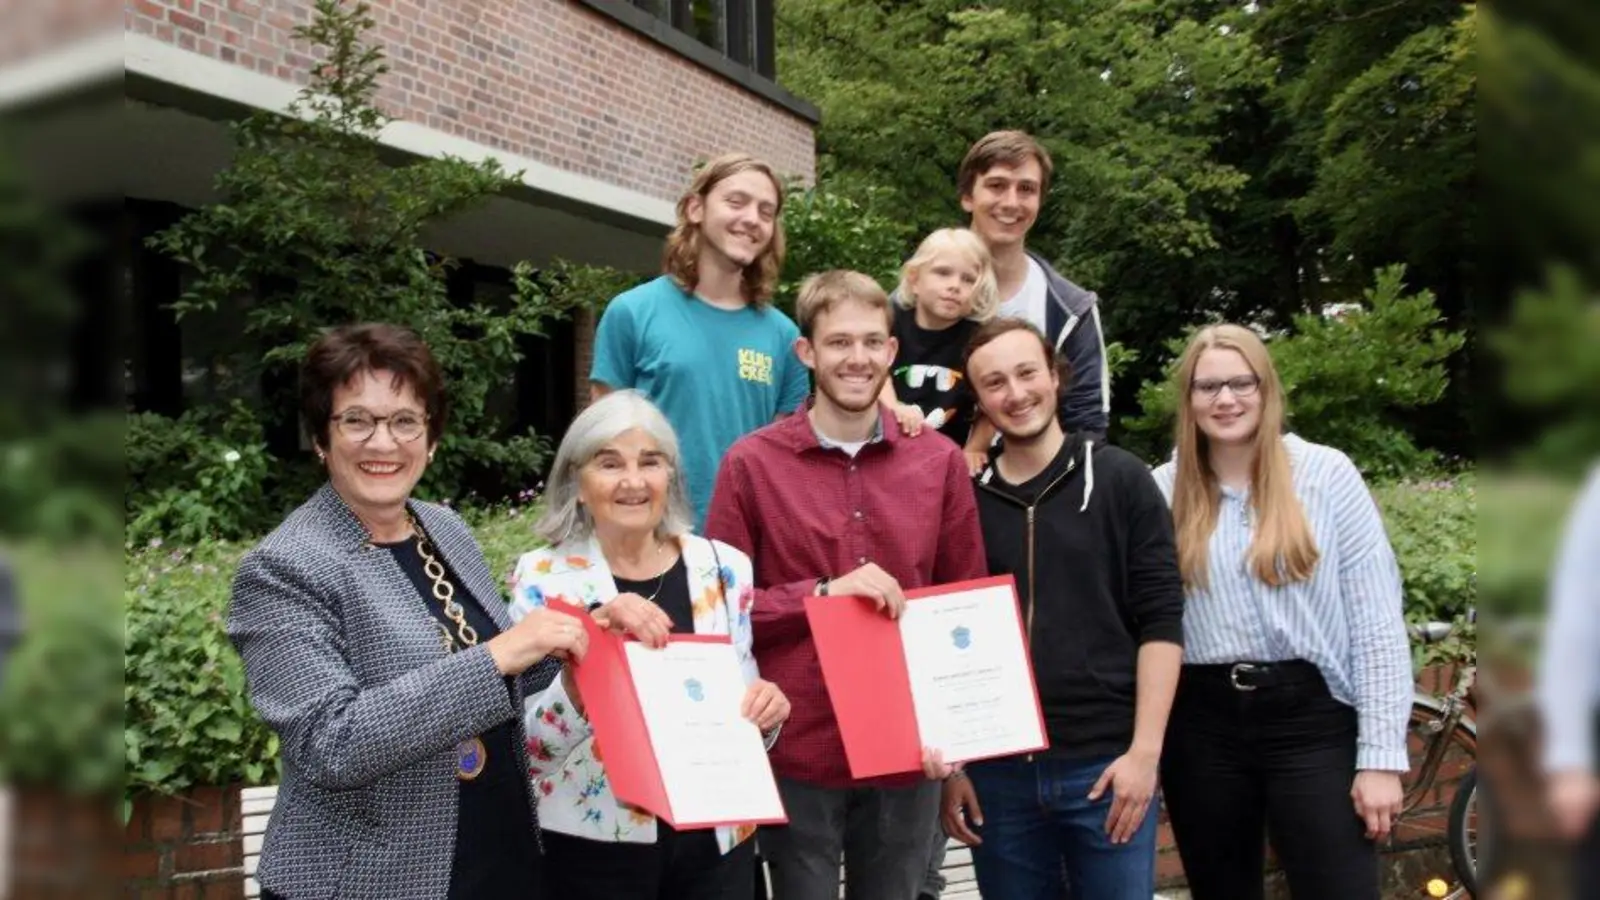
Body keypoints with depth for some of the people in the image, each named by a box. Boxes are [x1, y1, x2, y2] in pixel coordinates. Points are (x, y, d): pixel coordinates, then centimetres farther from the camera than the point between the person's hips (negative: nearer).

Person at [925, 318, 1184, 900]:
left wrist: (1145, 749, -10)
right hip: (996, 769, 2)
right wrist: (949, 764, 3)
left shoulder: (1122, 481, 0)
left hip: (1106, 761, -1)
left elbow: (1161, 623, -3)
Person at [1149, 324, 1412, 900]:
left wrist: (1382, 755, -7)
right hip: (1201, 725, 2)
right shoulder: (1162, 490, 3)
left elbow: (1377, 621, -4)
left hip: (1311, 717, -2)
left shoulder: (1327, 473, -2)